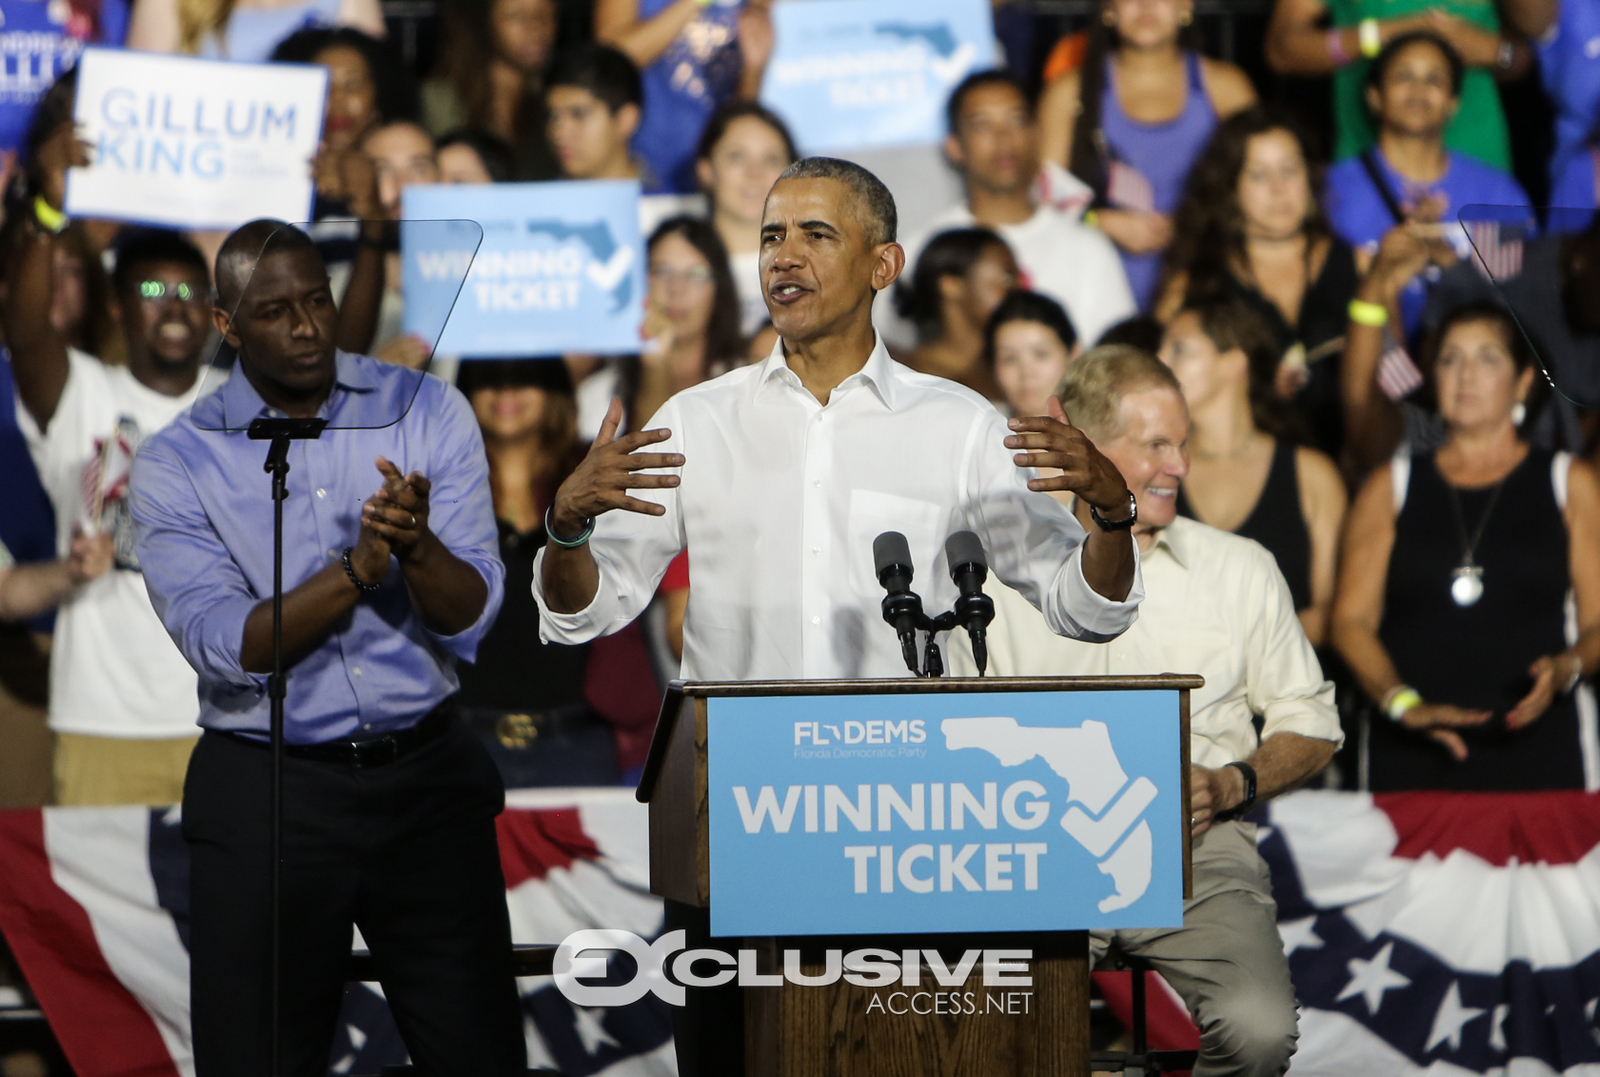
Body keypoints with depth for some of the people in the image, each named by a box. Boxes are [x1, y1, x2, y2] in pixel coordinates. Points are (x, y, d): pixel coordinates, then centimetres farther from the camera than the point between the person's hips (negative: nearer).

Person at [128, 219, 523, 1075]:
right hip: (265, 799, -1)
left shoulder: (426, 414, 1)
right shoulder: (176, 466, -4)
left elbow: (468, 620, -6)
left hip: (426, 779, 1)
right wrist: (358, 568, -27)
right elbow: (229, 649, -15)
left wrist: (417, 547, -27)